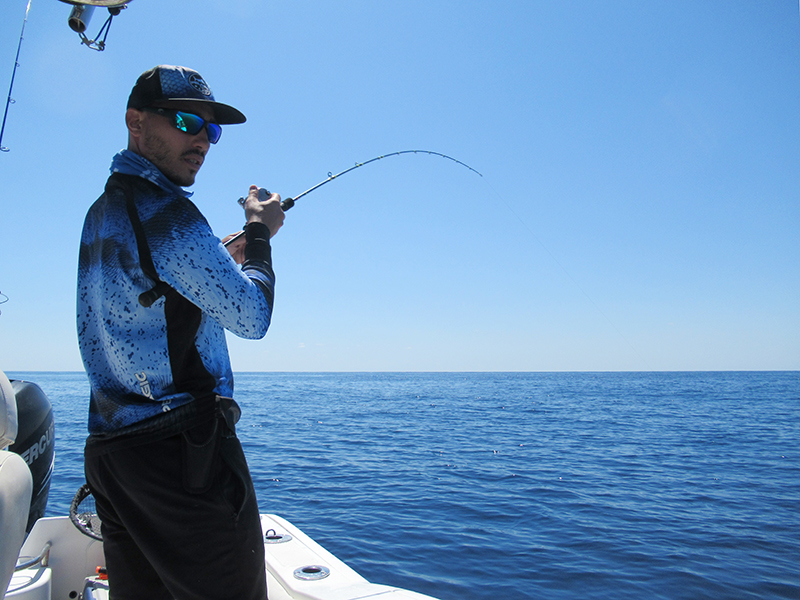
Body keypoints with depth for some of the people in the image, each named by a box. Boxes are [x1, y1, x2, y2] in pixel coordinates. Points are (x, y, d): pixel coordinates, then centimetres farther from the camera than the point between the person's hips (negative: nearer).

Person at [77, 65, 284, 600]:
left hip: (109, 446, 10)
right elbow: (252, 318, -10)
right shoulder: (163, 209, -13)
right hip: (181, 453, -9)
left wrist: (228, 257, 23)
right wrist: (260, 233, 4)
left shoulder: (101, 213, 16)